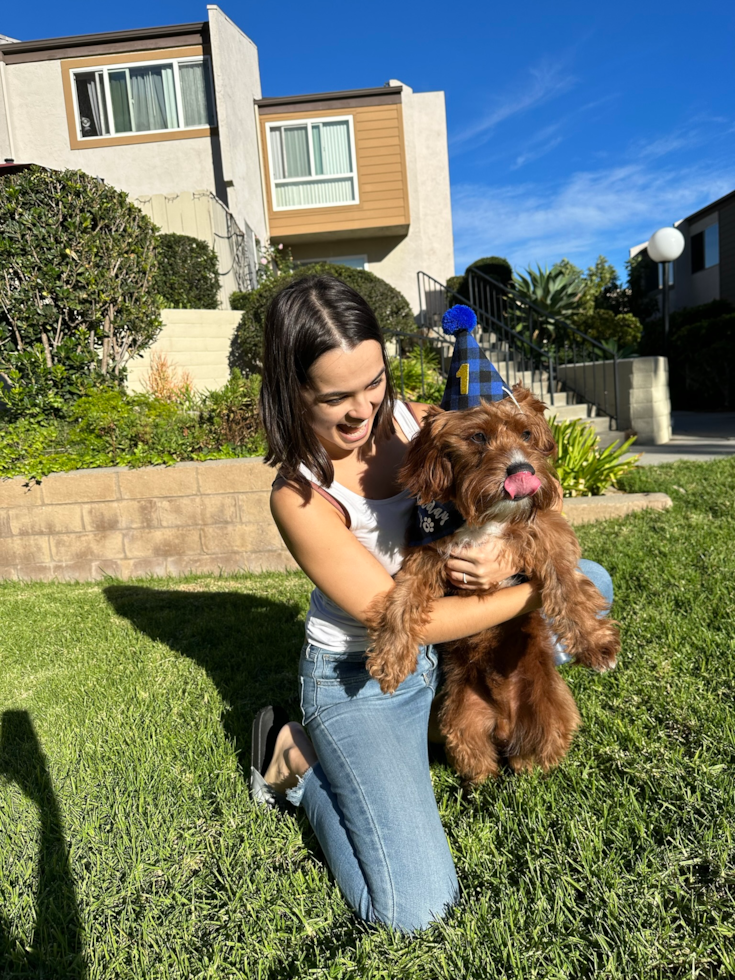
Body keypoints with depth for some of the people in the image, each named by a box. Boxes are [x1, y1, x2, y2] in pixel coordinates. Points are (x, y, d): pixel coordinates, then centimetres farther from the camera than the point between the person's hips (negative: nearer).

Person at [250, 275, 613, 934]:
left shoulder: (412, 420, -8)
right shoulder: (301, 498, -25)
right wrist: (537, 594, -17)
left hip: (441, 642, 7)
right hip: (359, 679, -6)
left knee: (590, 582, 4)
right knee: (414, 907, -16)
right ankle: (298, 756, 8)